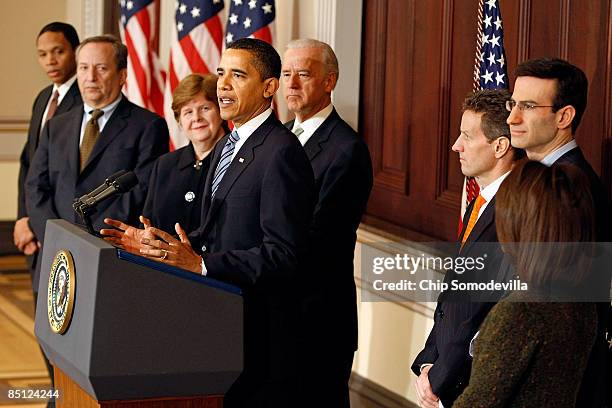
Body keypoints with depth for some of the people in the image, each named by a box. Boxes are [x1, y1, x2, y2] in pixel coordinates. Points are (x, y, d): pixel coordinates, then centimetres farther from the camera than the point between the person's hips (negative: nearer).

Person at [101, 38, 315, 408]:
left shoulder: (282, 153, -17)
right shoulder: (226, 147, 15)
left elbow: (282, 255, -22)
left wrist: (201, 264, -27)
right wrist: (152, 242, 4)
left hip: (257, 330, -9)